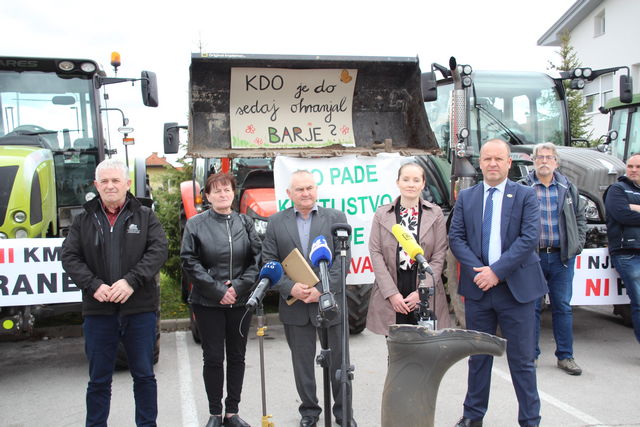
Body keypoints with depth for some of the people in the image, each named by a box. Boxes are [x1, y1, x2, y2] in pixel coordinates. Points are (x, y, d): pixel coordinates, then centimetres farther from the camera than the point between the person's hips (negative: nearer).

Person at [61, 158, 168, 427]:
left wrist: (131, 281, -18)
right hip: (98, 310, 1)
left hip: (140, 308, -1)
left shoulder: (145, 216, 5)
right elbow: (69, 257, 2)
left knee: (144, 375, 10)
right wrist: (94, 285, -14)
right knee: (98, 379, 11)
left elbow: (158, 251, -6)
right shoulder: (84, 220, 10)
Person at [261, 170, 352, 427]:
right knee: (302, 361, 12)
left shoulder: (336, 218, 0)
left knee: (338, 359, 10)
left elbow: (343, 259, -6)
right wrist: (290, 288, -14)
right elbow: (269, 261, 0)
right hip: (294, 305, 1)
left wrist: (322, 289, -15)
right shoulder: (276, 222, 4)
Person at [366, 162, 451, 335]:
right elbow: (375, 253, 1)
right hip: (390, 297, 0)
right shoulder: (382, 214, 6)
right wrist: (392, 293, -7)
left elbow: (439, 256, 2)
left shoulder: (435, 214, 6)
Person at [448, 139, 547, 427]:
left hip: (516, 287, -2)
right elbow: (456, 238, 2)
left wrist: (497, 270, -17)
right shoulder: (465, 197, 7)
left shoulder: (525, 196, 0)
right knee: (478, 356, 14)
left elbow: (530, 238, -10)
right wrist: (477, 270, -12)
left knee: (522, 359, 5)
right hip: (477, 286, 3)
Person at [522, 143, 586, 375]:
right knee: (532, 307, 4)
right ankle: (530, 354, 16)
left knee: (563, 306, 8)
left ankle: (565, 356, 18)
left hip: (562, 256, 3)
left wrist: (578, 244, 6)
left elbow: (580, 218, 17)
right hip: (533, 257, -3)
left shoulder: (568, 188, 9)